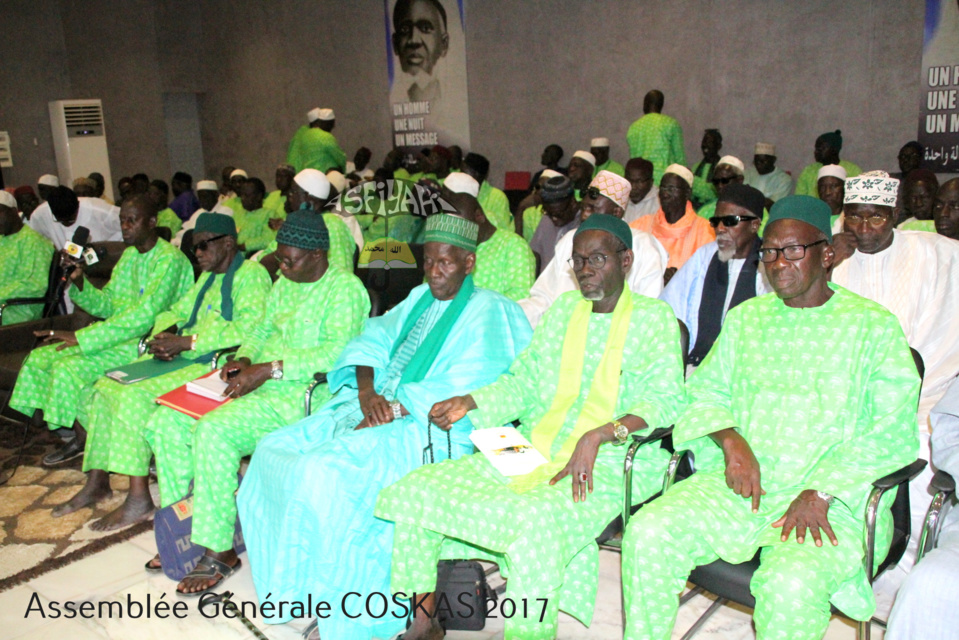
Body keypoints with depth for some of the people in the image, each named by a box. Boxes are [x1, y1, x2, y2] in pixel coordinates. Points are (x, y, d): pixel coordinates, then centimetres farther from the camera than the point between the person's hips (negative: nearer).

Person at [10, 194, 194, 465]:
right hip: (119, 335, 9)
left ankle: (81, 440, 1)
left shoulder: (169, 260, -16)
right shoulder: (130, 254, 14)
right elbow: (106, 305, 14)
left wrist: (80, 337, -22)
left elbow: (143, 317, -24)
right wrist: (79, 283, -6)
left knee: (69, 367, -22)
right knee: (39, 357, 2)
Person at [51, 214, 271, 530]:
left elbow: (249, 328, -22)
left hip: (214, 365, -10)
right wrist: (166, 334, 0)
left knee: (135, 395, -24)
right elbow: (177, 311, 26)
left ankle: (139, 498, -16)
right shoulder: (208, 277, 22)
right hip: (183, 358, 10)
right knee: (105, 387, 2)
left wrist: (187, 342, -22)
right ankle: (97, 482, 9)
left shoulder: (251, 274, -8)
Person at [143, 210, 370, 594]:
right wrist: (244, 358, 2)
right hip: (258, 385, 9)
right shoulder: (283, 285, 18)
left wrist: (267, 369, -23)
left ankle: (219, 552, -16)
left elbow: (334, 353, -20)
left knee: (213, 430, -29)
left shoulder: (345, 289, -9)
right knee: (166, 422, -4)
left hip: (301, 394, -9)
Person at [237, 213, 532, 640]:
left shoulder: (490, 313, -5)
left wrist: (393, 409, -19)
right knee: (276, 451, -2)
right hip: (379, 408, 8)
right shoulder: (419, 299, 20)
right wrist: (367, 389, -8)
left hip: (431, 427, -8)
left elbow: (467, 389, -17)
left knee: (323, 473, -27)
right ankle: (297, 581, 6)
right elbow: (373, 340, 13)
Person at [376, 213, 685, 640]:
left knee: (534, 520, -37)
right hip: (531, 450, 6)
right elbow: (521, 382, 17)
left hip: (608, 465, -5)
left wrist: (598, 436, -27)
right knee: (414, 491, -6)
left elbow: (664, 399, -12)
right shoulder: (564, 309, 17)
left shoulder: (654, 316, 1)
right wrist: (468, 403, 1)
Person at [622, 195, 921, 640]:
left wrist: (820, 493, -15)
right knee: (648, 531, -20)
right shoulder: (746, 318, 15)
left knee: (791, 583, -32)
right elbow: (706, 392, 15)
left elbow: (893, 433, -4)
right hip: (740, 485, 4)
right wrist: (730, 440, -7)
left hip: (834, 499, -3)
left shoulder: (873, 326, 2)